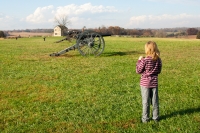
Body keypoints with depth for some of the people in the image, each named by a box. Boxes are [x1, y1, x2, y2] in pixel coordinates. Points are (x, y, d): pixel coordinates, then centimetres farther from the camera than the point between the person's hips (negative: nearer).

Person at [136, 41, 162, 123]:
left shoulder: (145, 60, -18)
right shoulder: (158, 60, -3)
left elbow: (138, 71, -8)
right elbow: (159, 71, 8)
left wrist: (139, 61, 0)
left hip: (145, 83, -4)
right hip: (154, 82, 4)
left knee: (146, 101, 6)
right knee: (155, 101, 13)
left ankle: (145, 118, 15)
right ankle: (156, 117, 24)